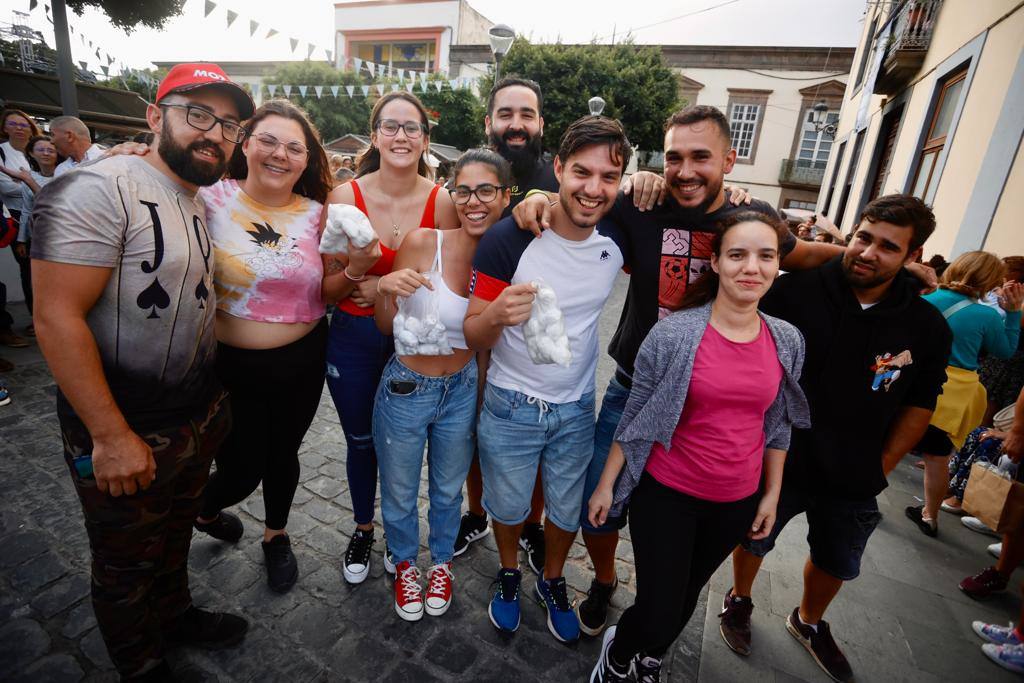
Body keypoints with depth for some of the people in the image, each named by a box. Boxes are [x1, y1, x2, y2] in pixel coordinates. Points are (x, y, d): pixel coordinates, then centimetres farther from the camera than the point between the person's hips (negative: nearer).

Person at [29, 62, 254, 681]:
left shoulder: (204, 203, 7)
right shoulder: (98, 190, -18)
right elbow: (57, 317, -22)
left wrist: (214, 398, 7)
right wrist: (111, 436, -22)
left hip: (199, 417, 7)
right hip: (125, 434, -7)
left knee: (175, 535, 28)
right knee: (127, 565, 17)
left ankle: (175, 615, 53)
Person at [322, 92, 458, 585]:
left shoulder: (441, 202, -10)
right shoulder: (345, 197, -11)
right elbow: (327, 290, -6)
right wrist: (355, 269, -27)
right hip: (353, 339, 1)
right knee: (360, 441, 17)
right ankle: (362, 529, 45)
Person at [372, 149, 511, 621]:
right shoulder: (422, 243, -19)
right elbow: (387, 327, -9)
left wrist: (484, 405, 6)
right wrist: (386, 290, -29)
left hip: (463, 391, 2)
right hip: (405, 388, -1)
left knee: (448, 490, 24)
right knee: (399, 493, 21)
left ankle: (441, 561, 55)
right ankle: (405, 563, 53)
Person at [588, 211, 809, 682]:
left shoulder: (788, 341, -4)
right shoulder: (674, 333, -17)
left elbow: (778, 424, 7)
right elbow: (635, 417, -11)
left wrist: (772, 493, 10)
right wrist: (606, 484, -6)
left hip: (737, 502, 4)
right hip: (666, 495, -4)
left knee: (687, 595, 23)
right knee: (658, 611, 2)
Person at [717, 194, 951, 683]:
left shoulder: (927, 327, -9)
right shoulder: (795, 290, -18)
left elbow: (920, 405, 3)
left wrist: (881, 466, 0)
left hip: (853, 481, 4)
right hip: (776, 459, -3)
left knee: (836, 563, 25)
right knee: (754, 540, 19)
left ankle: (809, 622, 55)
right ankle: (739, 602, 50)